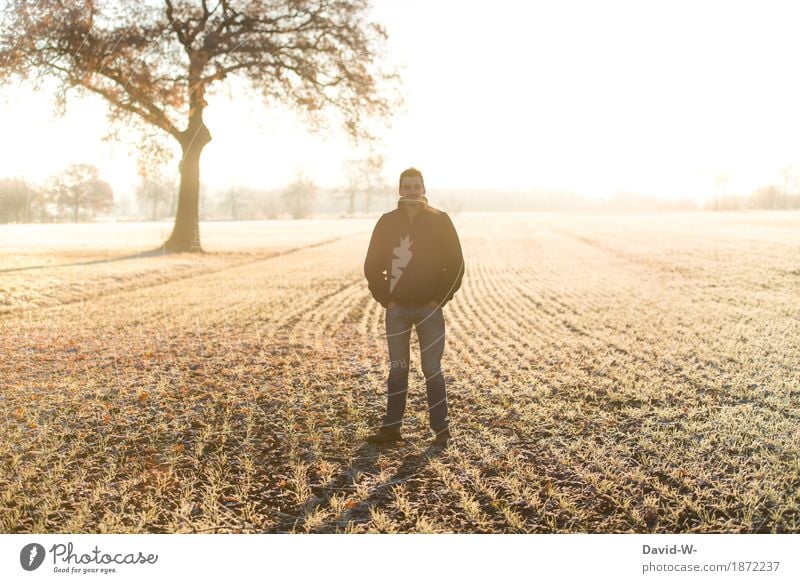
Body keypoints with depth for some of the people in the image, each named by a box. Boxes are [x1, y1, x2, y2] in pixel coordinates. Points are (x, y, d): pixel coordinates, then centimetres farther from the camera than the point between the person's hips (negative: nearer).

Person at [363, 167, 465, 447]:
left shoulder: (440, 220, -3)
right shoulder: (387, 222, 2)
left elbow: (456, 263, -1)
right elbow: (372, 265, 7)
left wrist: (441, 298, -6)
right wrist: (384, 298, -1)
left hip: (429, 308, -2)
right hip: (397, 309, 2)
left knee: (432, 369, 1)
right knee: (397, 370, 8)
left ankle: (441, 427, 12)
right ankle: (391, 427, 15)